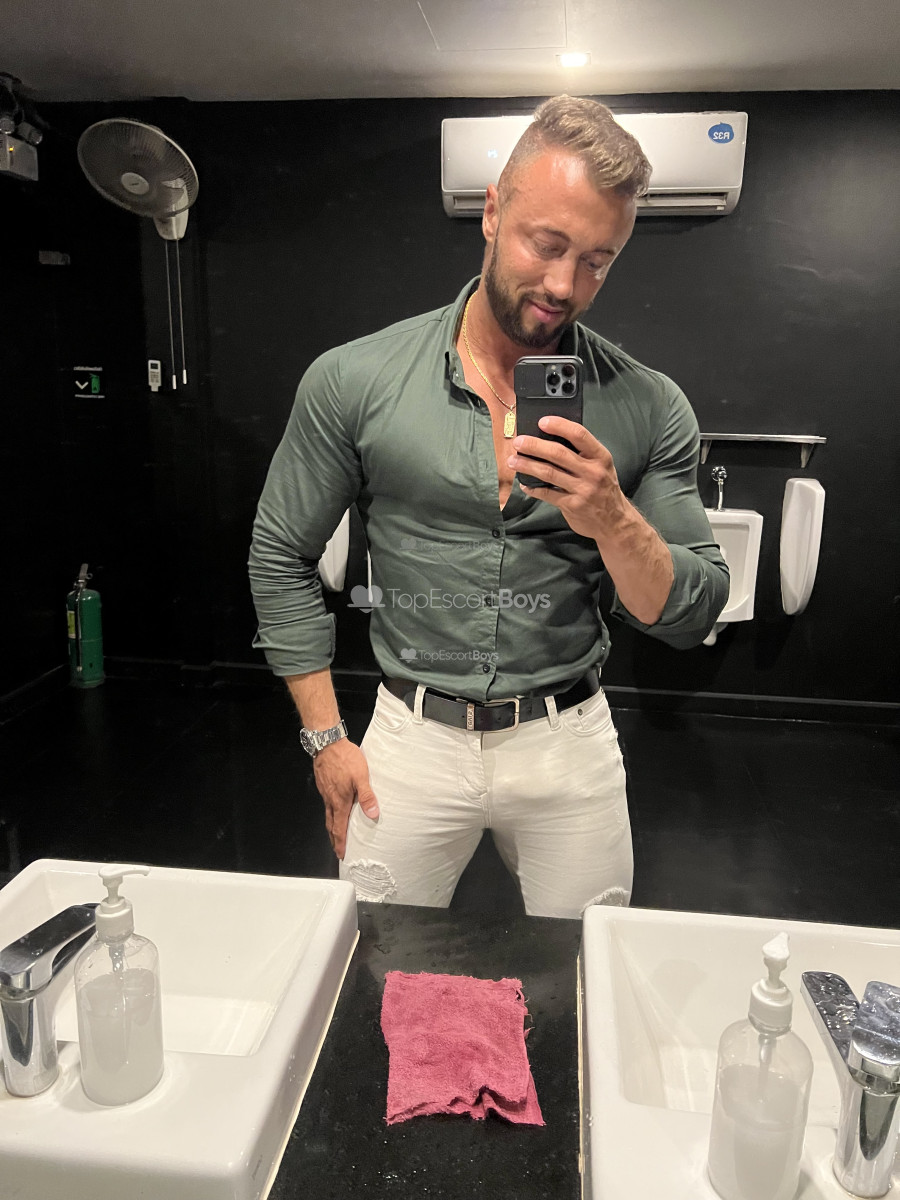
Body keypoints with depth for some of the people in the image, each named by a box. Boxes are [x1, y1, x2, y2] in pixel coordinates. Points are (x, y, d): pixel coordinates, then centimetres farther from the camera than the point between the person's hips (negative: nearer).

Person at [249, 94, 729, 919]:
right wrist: (326, 738, 0)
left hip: (570, 742, 1)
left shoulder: (648, 408, -6)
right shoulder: (354, 381, -8)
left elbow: (691, 618, -4)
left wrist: (613, 520, -24)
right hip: (412, 736, 0)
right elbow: (281, 557, 1)